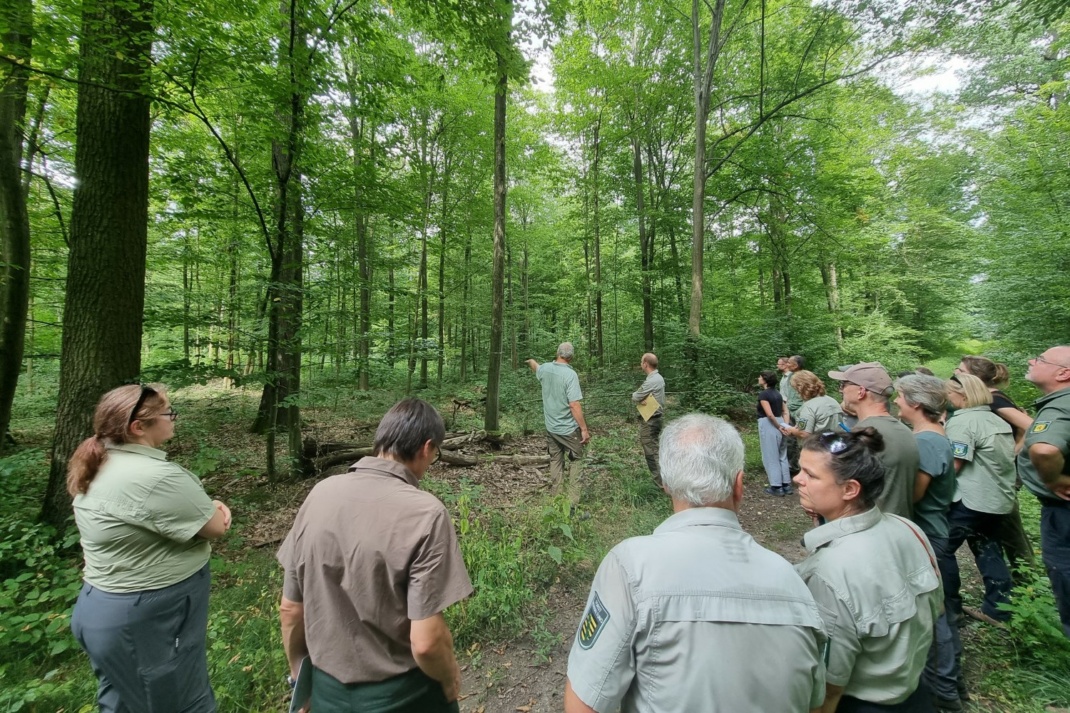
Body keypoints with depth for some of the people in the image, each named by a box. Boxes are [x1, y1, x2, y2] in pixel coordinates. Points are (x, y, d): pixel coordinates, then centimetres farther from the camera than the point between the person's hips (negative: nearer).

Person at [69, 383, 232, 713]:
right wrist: (213, 509, -1)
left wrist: (206, 506, -6)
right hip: (145, 621, -9)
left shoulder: (101, 466, 0)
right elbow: (217, 526, -21)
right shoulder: (156, 476, -31)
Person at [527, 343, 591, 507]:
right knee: (576, 460, 9)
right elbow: (574, 405, -24)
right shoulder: (570, 374, -20)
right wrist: (584, 429, -18)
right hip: (569, 428, -5)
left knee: (555, 461, 15)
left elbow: (536, 367, 25)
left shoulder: (545, 369, -1)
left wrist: (531, 361, 49)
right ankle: (572, 503, 6)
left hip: (551, 427, 5)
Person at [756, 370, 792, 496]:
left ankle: (776, 487, 9)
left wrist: (779, 427, -10)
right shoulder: (777, 394, 12)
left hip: (768, 425, -8)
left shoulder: (763, 394, -13)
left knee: (771, 457, 2)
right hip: (779, 424, 8)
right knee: (782, 456, 15)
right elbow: (785, 412, 9)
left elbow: (770, 414, -20)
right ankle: (786, 485, 21)